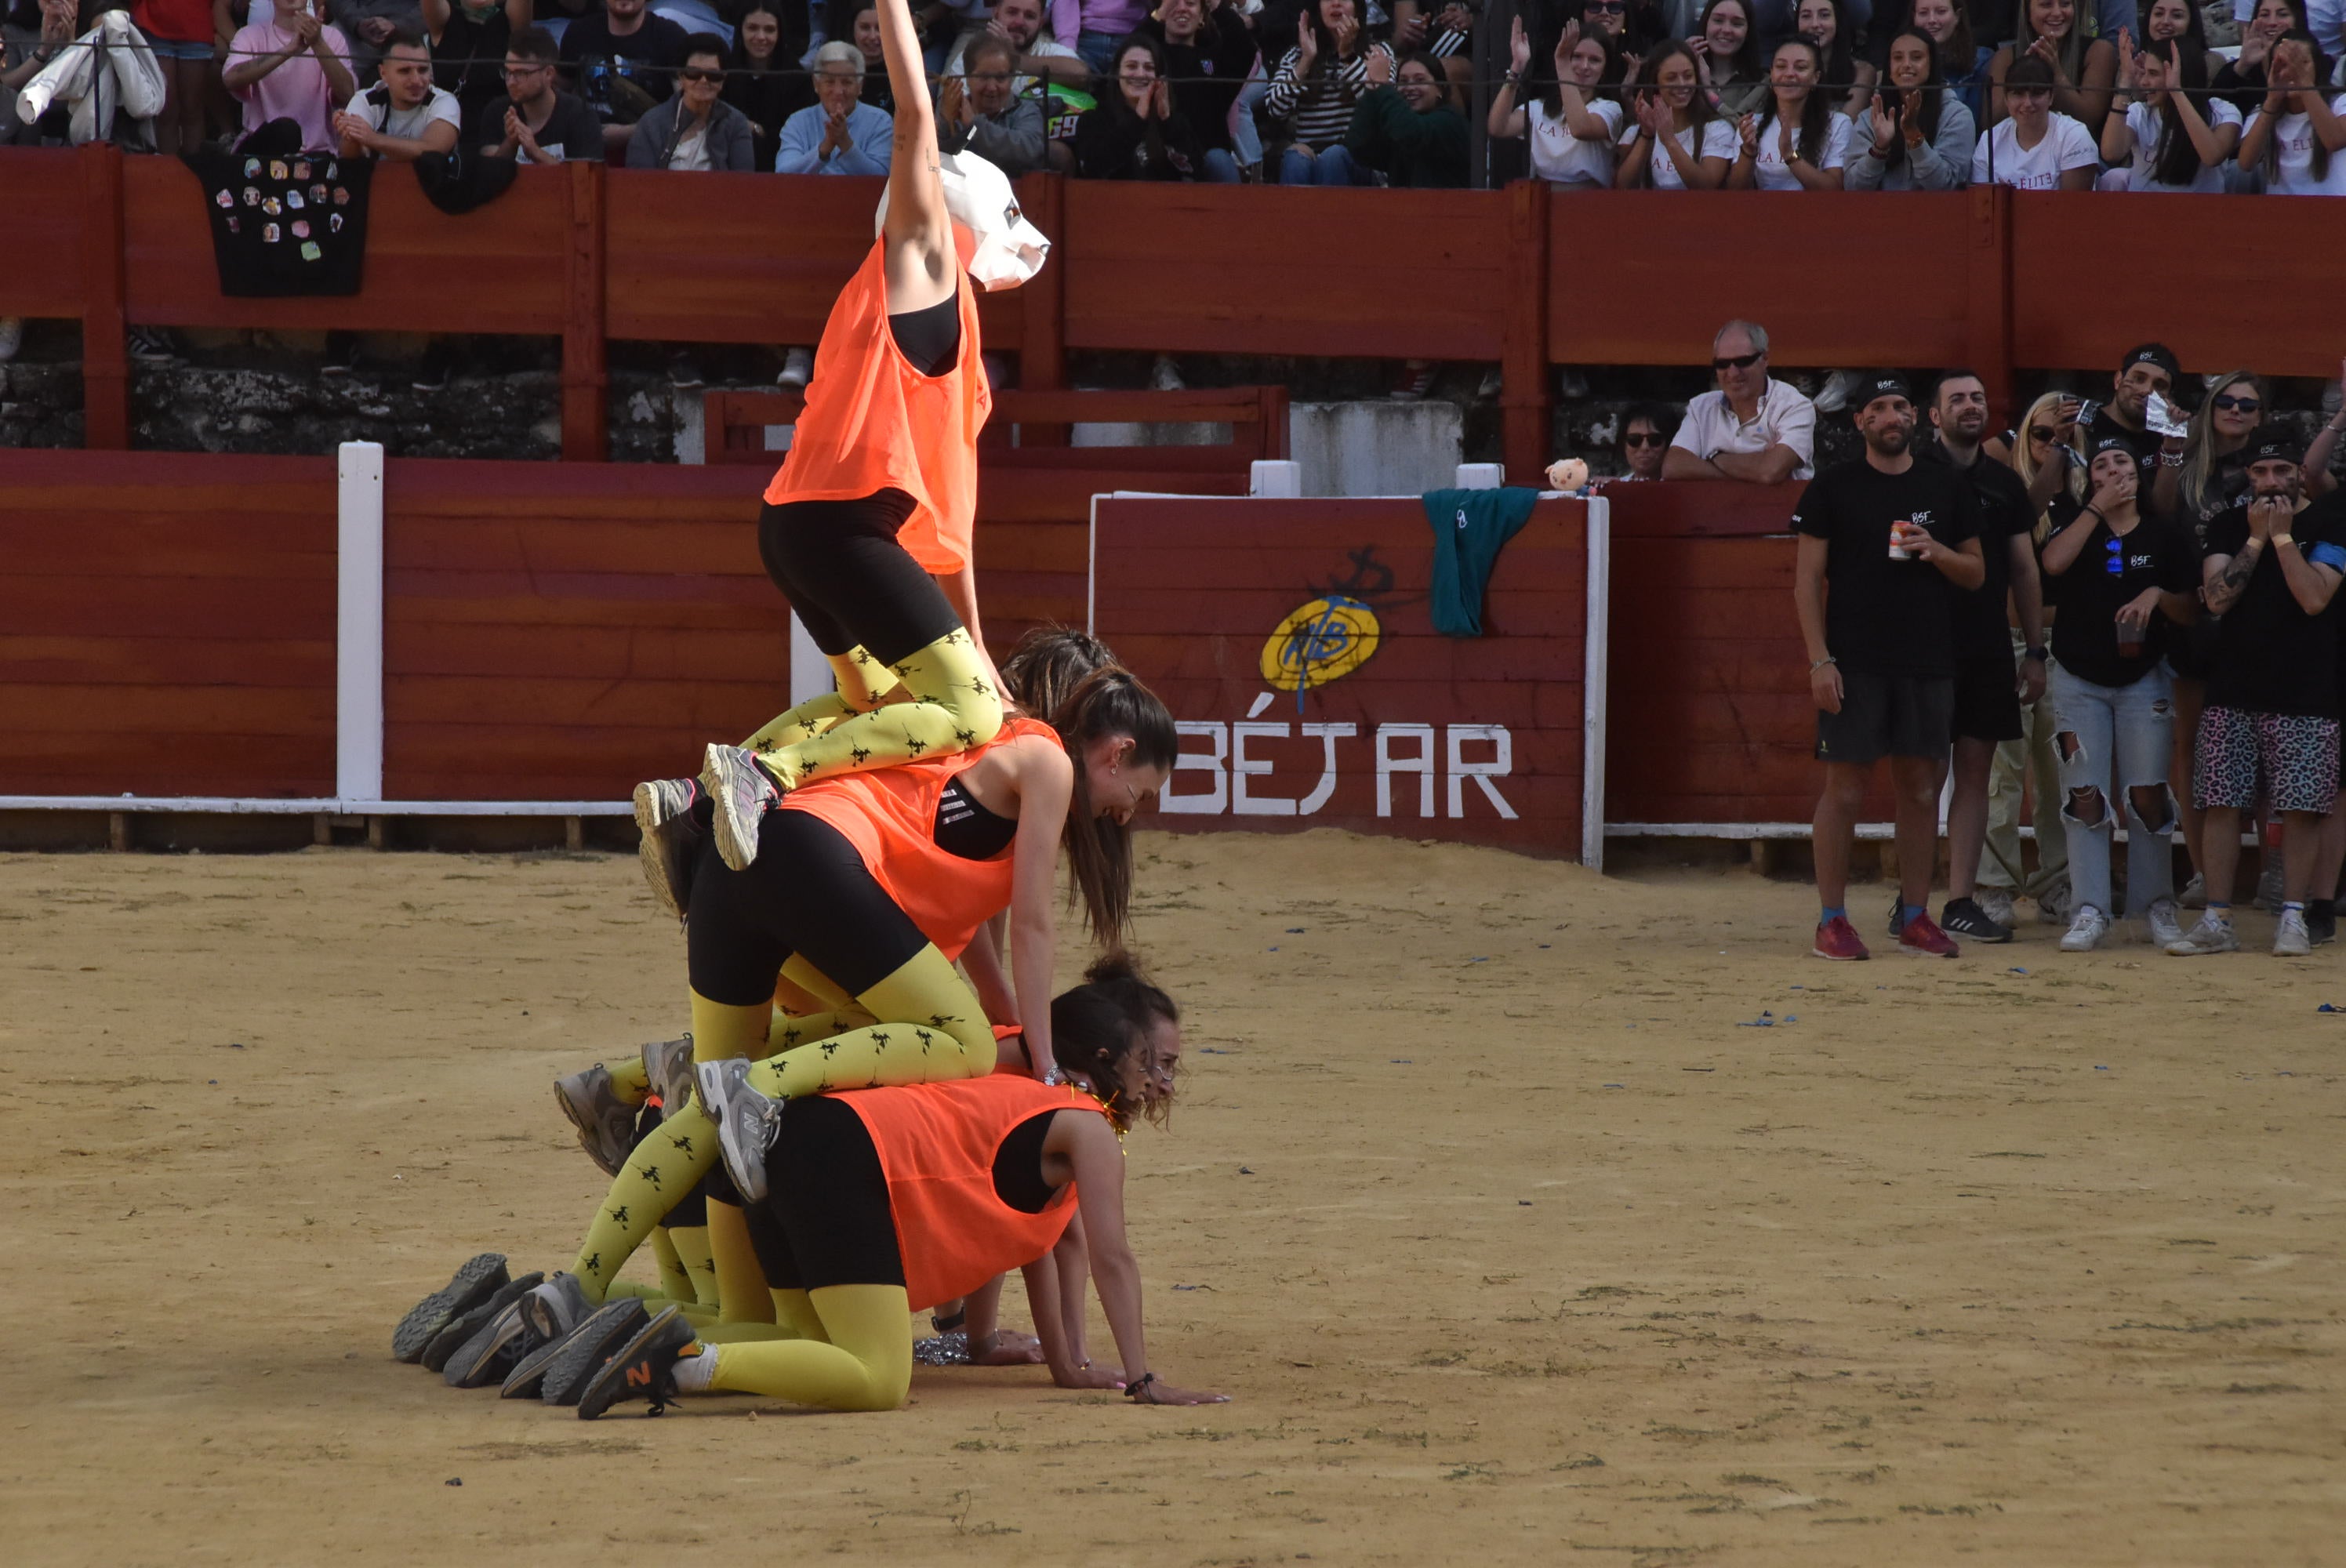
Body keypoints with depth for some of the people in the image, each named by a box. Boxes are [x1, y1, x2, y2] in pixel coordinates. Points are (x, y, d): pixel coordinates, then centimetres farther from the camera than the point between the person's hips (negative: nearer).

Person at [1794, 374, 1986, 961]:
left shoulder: (1944, 488, 10)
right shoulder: (1833, 487, 1)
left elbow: (1976, 573, 13)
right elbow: (1808, 577, -1)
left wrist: (1936, 552, -9)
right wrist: (1819, 660, -10)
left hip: (1928, 665, 3)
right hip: (1854, 664, -3)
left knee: (1921, 790, 5)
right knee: (1845, 790, -4)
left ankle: (1915, 918, 12)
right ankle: (1832, 920, 2)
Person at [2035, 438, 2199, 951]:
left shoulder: (2167, 538, 5)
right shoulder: (2078, 527, 7)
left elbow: (2191, 613, 3)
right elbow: (2053, 562, -16)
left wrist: (2158, 596, -16)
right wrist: (2097, 509, -13)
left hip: (2143, 678, 0)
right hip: (2079, 680, 0)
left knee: (2148, 795, -2)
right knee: (2085, 796, -5)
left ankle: (2157, 906, 8)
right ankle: (2088, 912, -5)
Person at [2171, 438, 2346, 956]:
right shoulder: (2228, 527, 10)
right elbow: (2217, 597, -4)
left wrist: (2282, 537, -12)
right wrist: (2257, 539, -7)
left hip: (2304, 691, -3)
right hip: (2233, 689, 3)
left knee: (2300, 808, -4)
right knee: (2221, 804, -2)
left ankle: (2293, 917, 3)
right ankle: (2217, 920, 0)